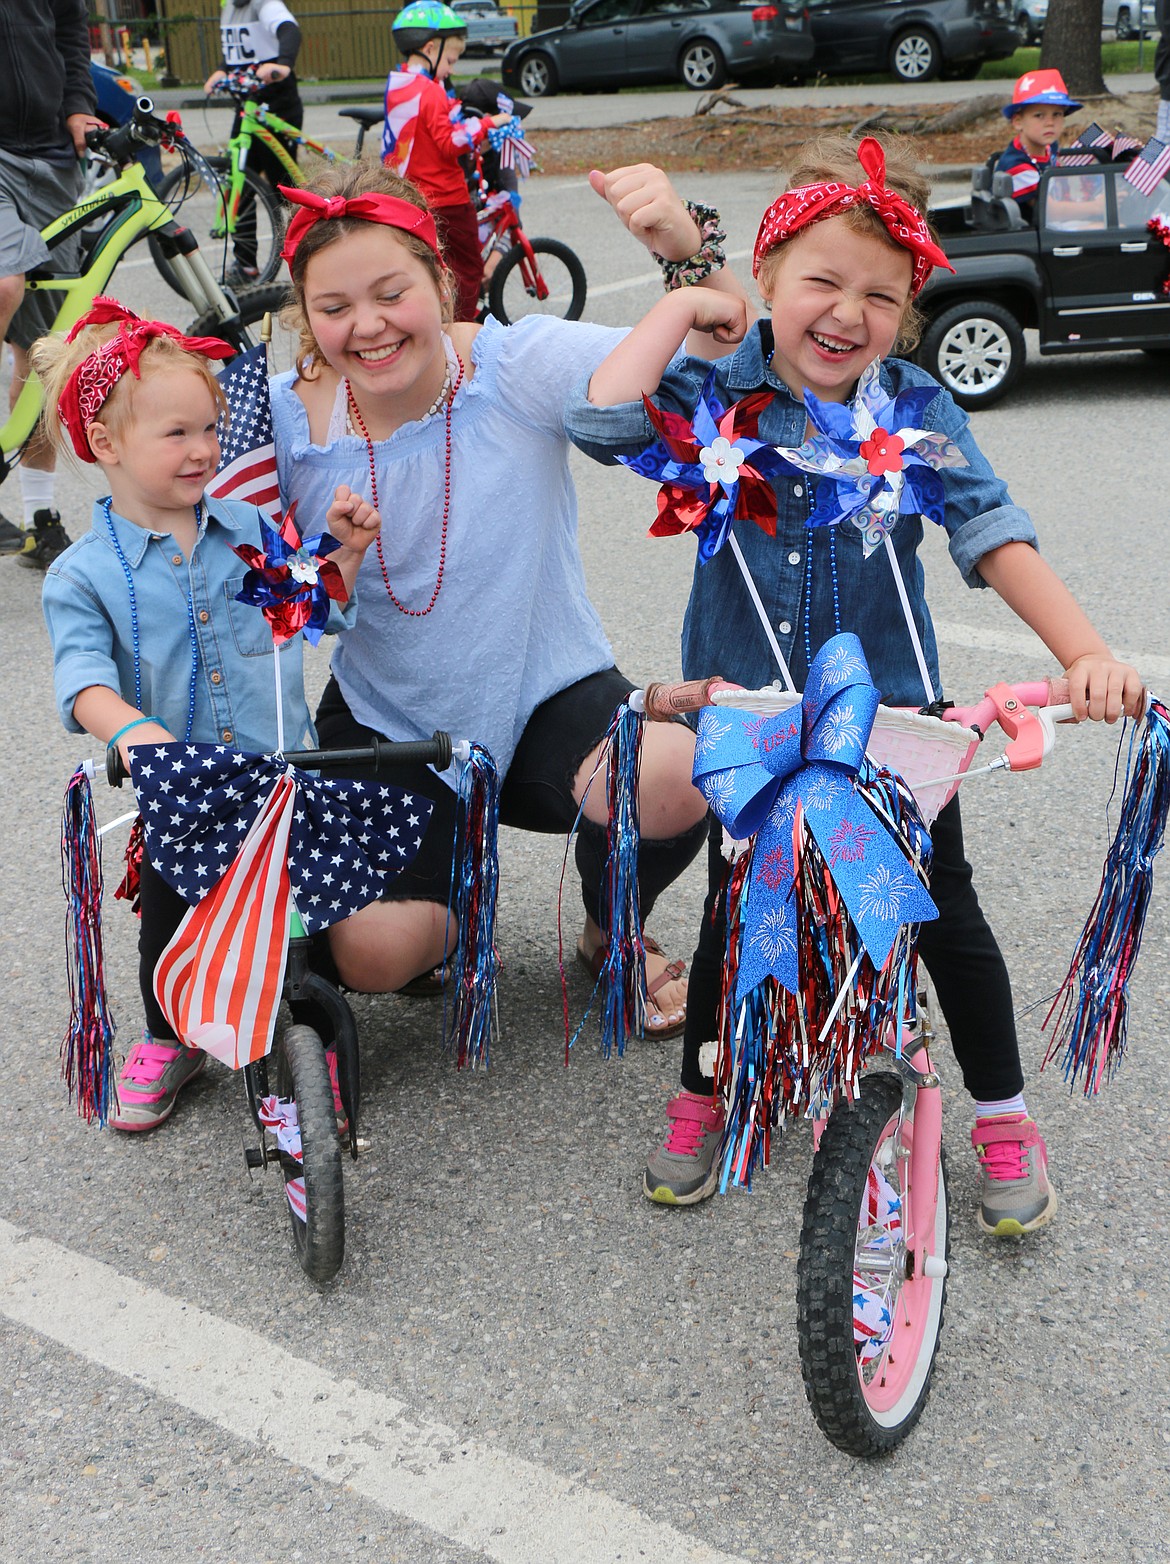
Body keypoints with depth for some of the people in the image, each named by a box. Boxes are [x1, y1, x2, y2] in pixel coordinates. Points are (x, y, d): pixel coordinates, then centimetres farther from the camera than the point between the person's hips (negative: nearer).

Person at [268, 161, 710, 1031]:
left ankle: (616, 934, 5)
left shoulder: (521, 367, -14)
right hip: (388, 726, 1)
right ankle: (449, 904, 20)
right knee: (374, 955, -21)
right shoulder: (288, 418, -8)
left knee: (675, 781, -32)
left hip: (549, 698, 0)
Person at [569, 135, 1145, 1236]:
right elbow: (604, 419, -26)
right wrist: (681, 303, -15)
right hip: (743, 703, 0)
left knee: (944, 912, 6)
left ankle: (1003, 1117, 26)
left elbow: (993, 537, -14)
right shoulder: (714, 394, -8)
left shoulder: (919, 412, -7)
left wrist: (1085, 652, -25)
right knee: (737, 909, 12)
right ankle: (700, 1101, 33)